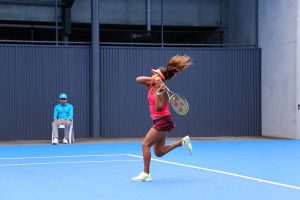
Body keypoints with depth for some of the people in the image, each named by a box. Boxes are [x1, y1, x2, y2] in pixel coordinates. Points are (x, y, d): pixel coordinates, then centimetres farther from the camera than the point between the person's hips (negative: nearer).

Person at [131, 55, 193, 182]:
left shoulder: (164, 90, -17)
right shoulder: (152, 85, 5)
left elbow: (158, 107, -22)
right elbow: (138, 79, 2)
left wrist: (159, 92, -27)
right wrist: (152, 78, -10)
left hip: (163, 121, -9)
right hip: (158, 121, 9)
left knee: (145, 144, -11)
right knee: (159, 152, 10)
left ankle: (146, 174, -7)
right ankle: (182, 142, 19)